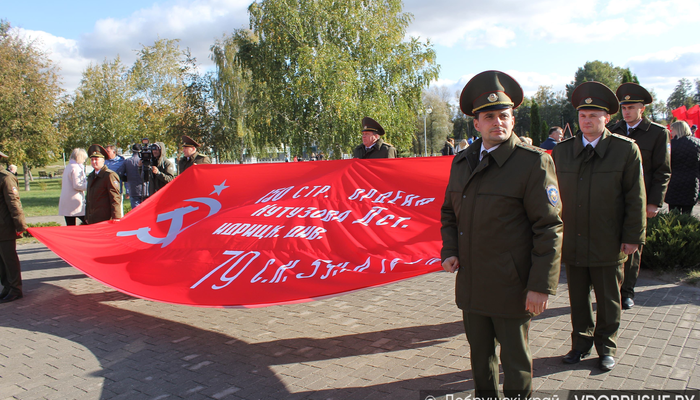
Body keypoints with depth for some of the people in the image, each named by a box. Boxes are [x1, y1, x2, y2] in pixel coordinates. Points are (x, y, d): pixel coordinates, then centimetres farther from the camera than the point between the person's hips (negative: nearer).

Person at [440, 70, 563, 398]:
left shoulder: (534, 163, -12)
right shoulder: (462, 162, 7)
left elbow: (549, 228, -13)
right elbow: (449, 212, 18)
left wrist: (541, 286, -16)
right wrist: (449, 251, 1)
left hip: (511, 288, -5)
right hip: (470, 284, 6)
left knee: (515, 360, 11)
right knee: (480, 355, 21)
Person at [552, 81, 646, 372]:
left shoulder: (626, 149, -3)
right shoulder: (561, 151, 4)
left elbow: (635, 198, -2)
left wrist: (632, 236, -5)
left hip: (608, 244, -2)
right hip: (571, 243, 2)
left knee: (608, 300, 12)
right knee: (578, 298, 14)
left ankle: (606, 347, 31)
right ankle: (581, 343, 32)